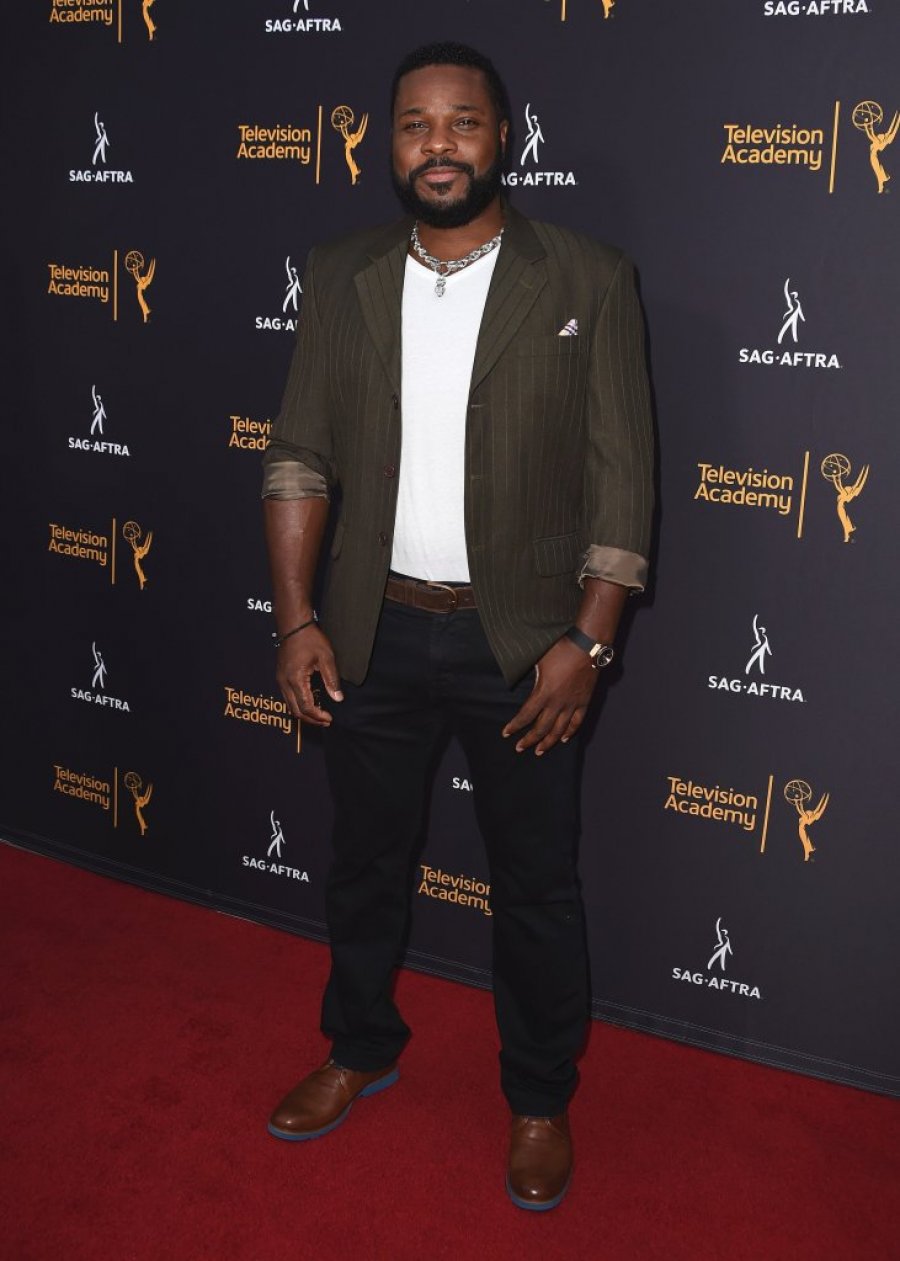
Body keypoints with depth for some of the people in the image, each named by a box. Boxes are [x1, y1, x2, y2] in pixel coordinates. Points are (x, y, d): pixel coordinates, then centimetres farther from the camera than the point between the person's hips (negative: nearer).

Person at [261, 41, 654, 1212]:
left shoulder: (589, 282, -7)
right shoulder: (341, 279, 2)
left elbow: (622, 483, -7)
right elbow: (299, 457, 3)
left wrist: (587, 642, -13)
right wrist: (296, 618, -4)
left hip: (521, 641, -2)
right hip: (373, 632, 3)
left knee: (536, 885, 11)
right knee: (364, 860, 19)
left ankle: (540, 1100, 34)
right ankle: (361, 1049, 44)